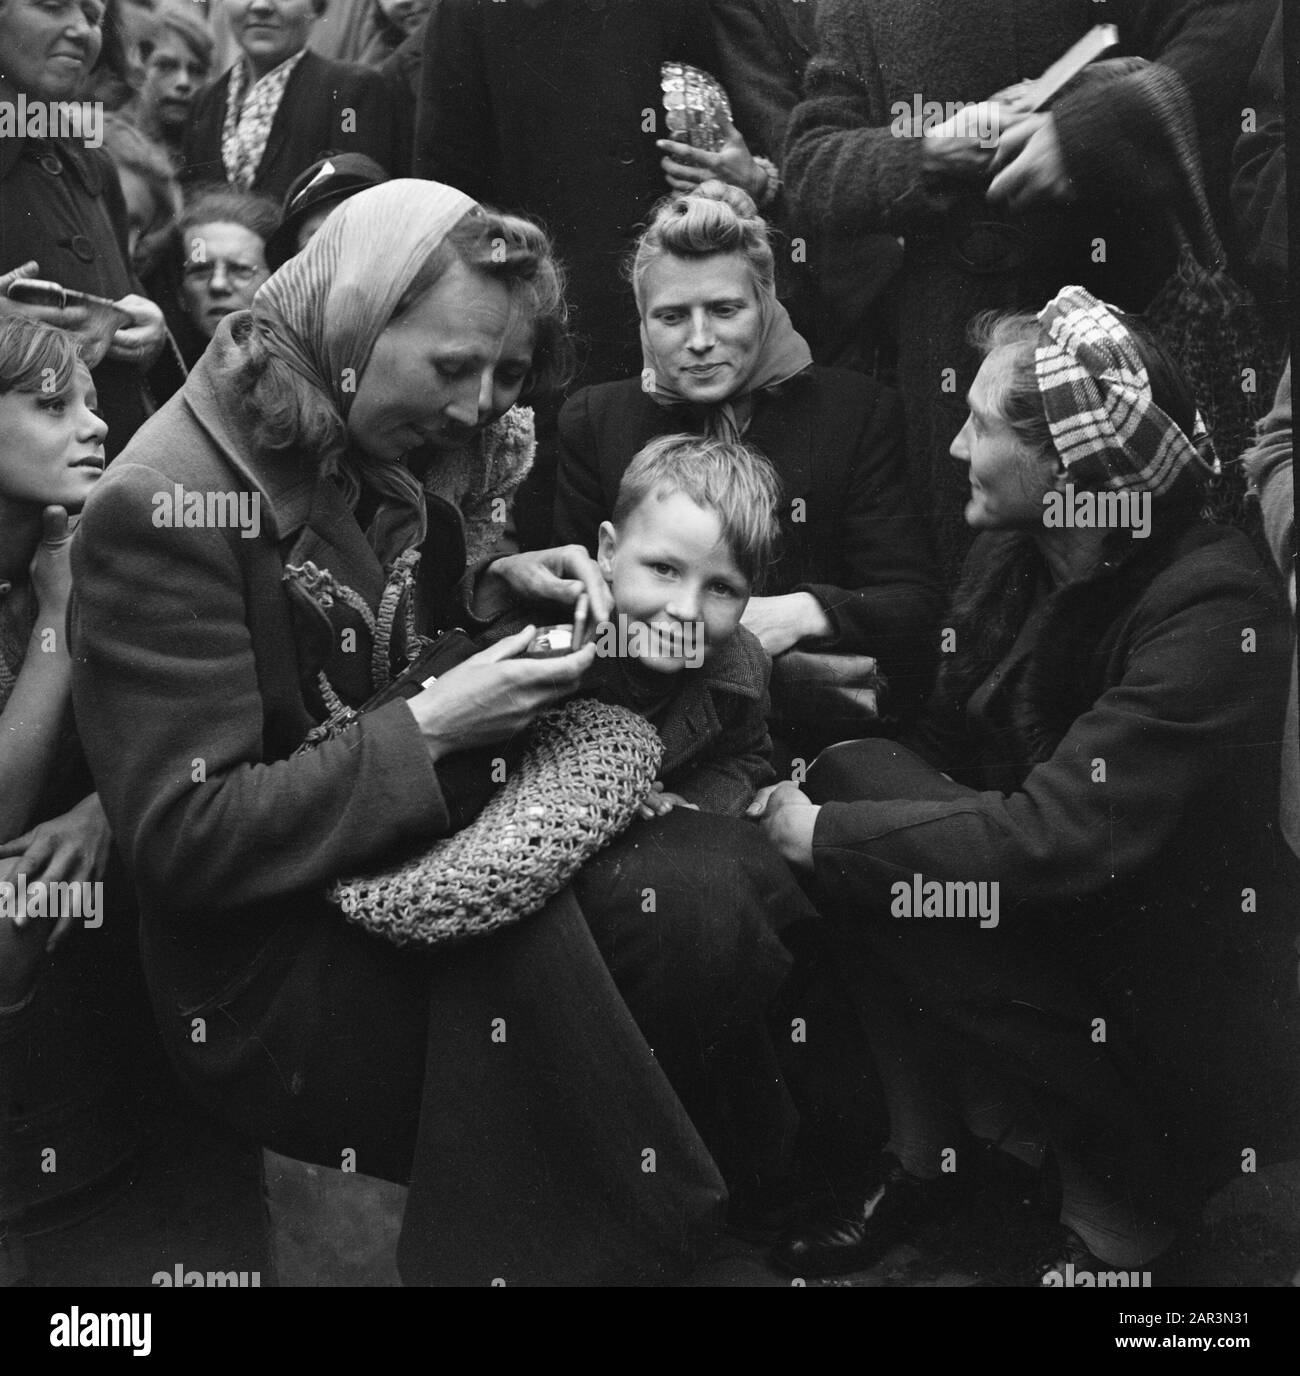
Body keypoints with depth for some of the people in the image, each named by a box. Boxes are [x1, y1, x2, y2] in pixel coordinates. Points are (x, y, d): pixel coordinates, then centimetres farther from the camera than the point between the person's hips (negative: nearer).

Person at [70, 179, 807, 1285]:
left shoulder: (361, 460, 7)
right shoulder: (162, 509, -18)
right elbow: (186, 838, -20)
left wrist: (495, 587, 3)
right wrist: (427, 732, -24)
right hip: (266, 973, -7)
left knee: (720, 873, -18)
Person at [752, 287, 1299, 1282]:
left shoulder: (1212, 609, -25)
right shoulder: (1015, 551, -1)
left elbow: (1057, 839, -32)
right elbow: (953, 756, 1)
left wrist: (825, 832, -25)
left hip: (1176, 1011, -7)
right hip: (1050, 920, 8)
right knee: (854, 778, -14)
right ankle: (923, 1161, 2)